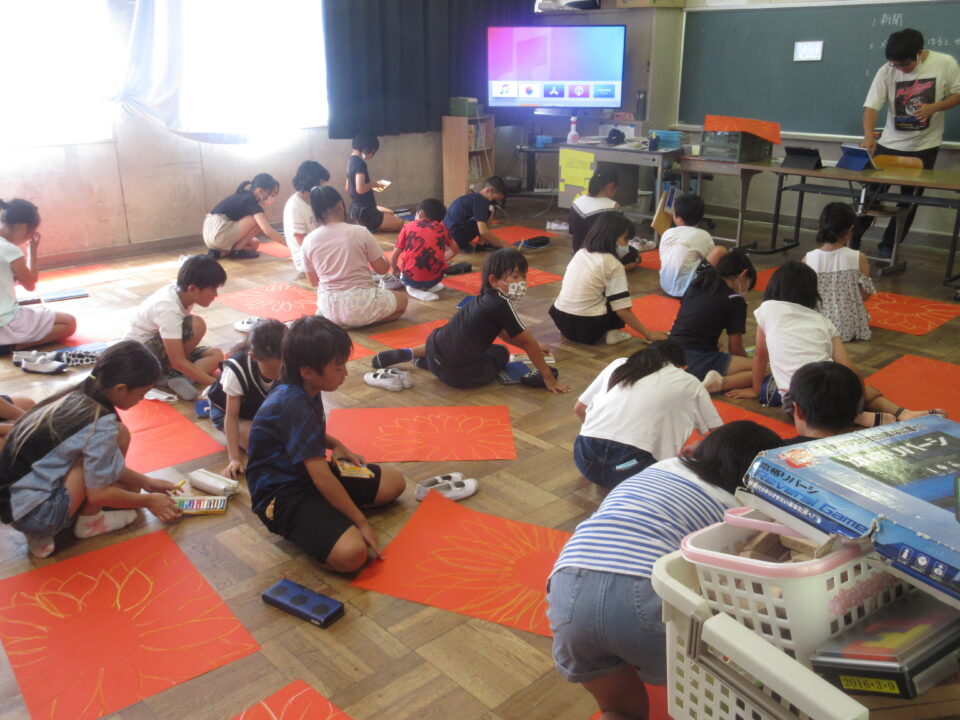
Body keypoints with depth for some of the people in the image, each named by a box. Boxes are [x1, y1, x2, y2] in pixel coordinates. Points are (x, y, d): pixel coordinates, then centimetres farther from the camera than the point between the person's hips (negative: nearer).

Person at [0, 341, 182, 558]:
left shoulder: (77, 397, 3)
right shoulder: (101, 425, -23)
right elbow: (98, 493, -14)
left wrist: (146, 482, 17)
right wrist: (148, 501, 1)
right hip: (34, 513, -9)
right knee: (119, 436, -11)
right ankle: (89, 521, 2)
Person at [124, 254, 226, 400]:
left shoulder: (179, 291, -8)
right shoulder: (169, 310, -31)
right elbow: (179, 361, -32)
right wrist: (215, 384, -33)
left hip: (159, 346, 9)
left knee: (215, 355, -6)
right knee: (196, 325, -29)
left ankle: (178, 377, -23)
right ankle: (170, 372, -15)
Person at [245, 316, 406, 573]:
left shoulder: (303, 390, 2)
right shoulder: (296, 406, -27)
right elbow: (322, 478, -27)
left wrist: (336, 445, 10)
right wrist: (361, 522, -20)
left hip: (308, 474, 10)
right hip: (282, 494, -10)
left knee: (394, 483, 8)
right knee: (351, 553, -32)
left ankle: (329, 512, 0)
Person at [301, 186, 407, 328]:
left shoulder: (309, 241, -3)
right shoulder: (360, 232, -11)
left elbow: (313, 282, 8)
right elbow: (383, 269, -1)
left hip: (329, 308, 6)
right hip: (360, 304, -6)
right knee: (402, 298, 22)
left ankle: (328, 319, 12)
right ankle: (359, 321, 1)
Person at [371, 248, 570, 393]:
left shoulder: (486, 298, 10)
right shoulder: (501, 305, -16)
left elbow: (503, 333, 26)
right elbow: (528, 342, -11)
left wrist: (533, 347, 26)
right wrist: (549, 379, -5)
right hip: (459, 374, -9)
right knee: (501, 353, 16)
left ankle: (408, 353, 19)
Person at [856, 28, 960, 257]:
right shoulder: (886, 71, -11)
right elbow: (871, 105, -18)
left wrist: (933, 108, -20)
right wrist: (869, 135, -35)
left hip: (924, 147, 0)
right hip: (889, 144, 0)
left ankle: (888, 247, 16)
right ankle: (852, 240, 14)